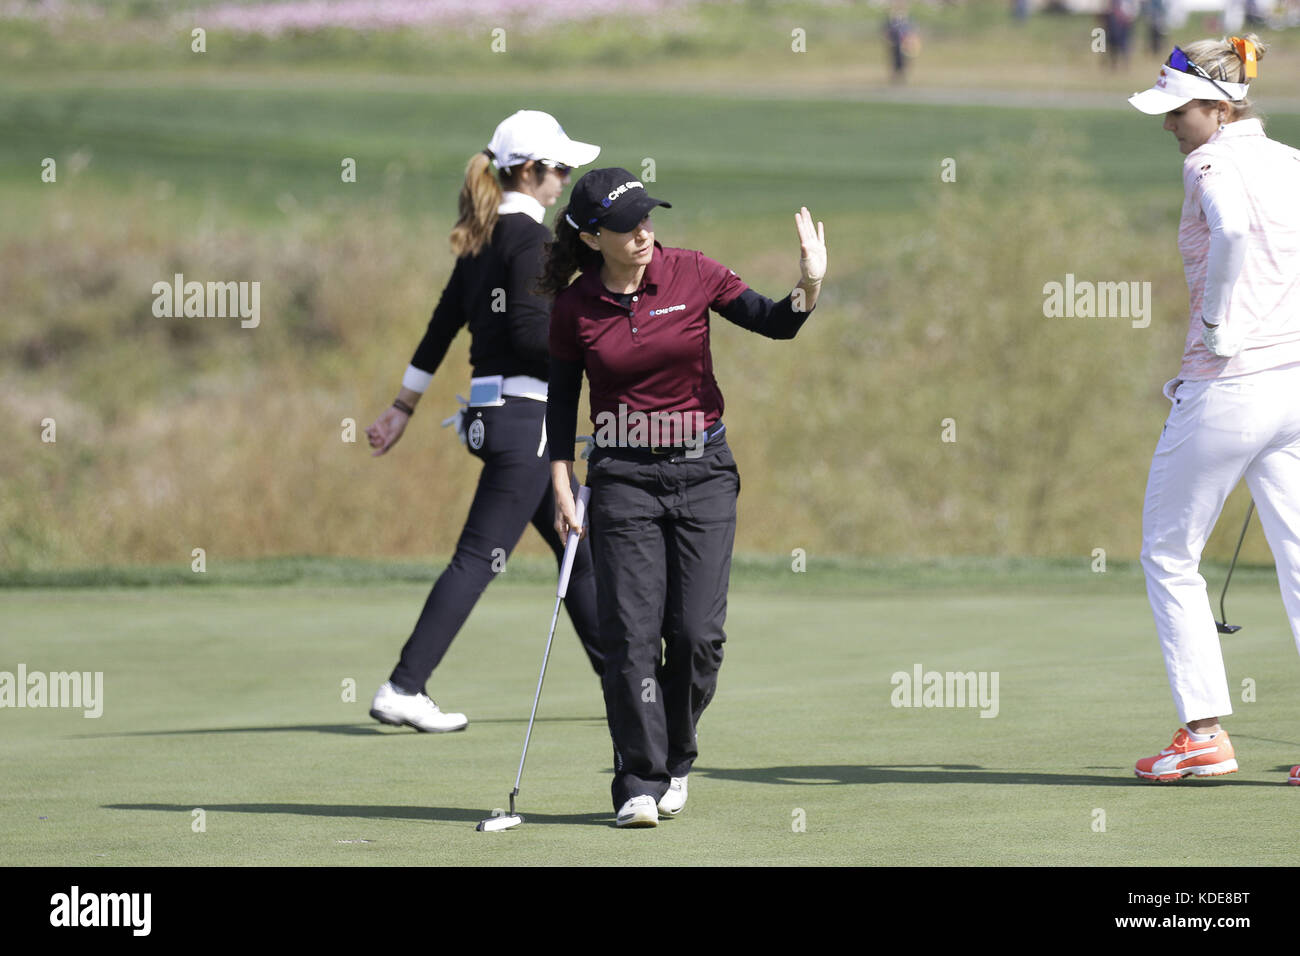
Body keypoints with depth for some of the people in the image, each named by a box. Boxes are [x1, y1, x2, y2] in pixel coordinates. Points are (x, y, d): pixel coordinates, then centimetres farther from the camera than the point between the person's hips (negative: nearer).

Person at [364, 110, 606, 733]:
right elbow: (531, 330, -22)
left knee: (580, 550, 15)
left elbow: (443, 323, 18)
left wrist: (404, 407, 21)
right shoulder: (528, 235, -13)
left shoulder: (483, 237, 14)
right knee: (480, 556, -8)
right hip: (524, 413, -10)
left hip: (490, 412, 10)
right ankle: (403, 690, -9)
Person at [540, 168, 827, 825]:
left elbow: (773, 323, -4)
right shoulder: (574, 306, -2)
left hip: (703, 472, 0)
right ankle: (639, 783, -1)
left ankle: (675, 762, 18)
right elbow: (561, 399, 7)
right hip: (623, 476, 0)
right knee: (631, 634, -8)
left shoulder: (691, 275, -3)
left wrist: (808, 288, -24)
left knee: (698, 634, -3)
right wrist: (562, 485, 0)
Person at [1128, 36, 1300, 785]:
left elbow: (1232, 232, -32)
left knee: (1169, 556, 8)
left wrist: (1218, 323, -20)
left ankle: (1206, 731, 5)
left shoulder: (1213, 163, -10)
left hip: (1226, 387, -7)